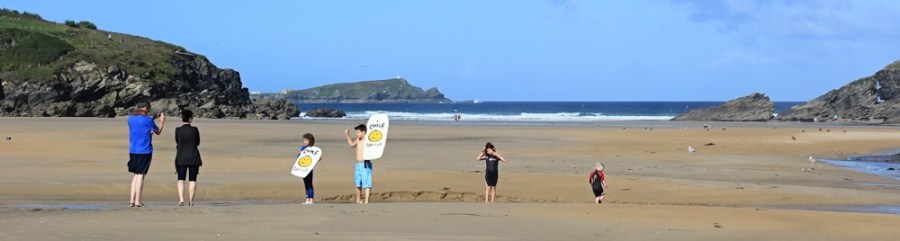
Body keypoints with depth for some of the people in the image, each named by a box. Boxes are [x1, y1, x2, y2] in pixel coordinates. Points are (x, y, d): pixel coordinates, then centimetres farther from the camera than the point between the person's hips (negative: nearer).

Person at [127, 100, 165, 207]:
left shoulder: (130, 119, 5)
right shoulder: (148, 120, -11)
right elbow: (158, 132, 4)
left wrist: (153, 119, 22)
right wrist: (162, 121, 19)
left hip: (133, 151, 5)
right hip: (145, 151, -5)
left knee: (136, 175, 14)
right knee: (140, 175, -1)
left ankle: (132, 200, 9)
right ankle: (137, 202, -2)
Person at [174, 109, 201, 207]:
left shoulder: (178, 130, -3)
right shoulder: (194, 130, -8)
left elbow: (177, 142, 9)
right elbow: (197, 143, 3)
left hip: (181, 158, 1)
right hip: (193, 158, -1)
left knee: (181, 180, 4)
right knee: (192, 180, 6)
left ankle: (181, 199, -12)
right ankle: (191, 201, 3)